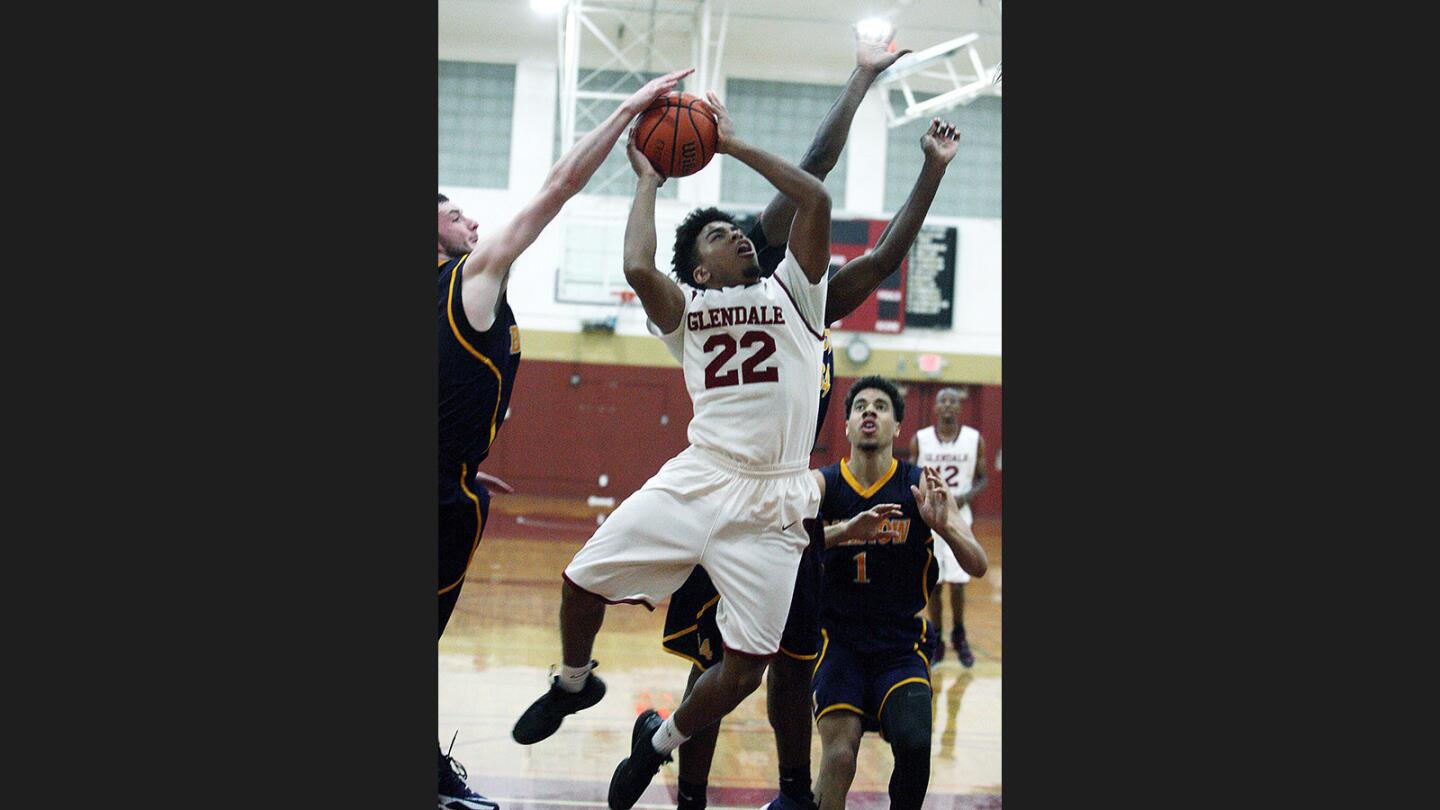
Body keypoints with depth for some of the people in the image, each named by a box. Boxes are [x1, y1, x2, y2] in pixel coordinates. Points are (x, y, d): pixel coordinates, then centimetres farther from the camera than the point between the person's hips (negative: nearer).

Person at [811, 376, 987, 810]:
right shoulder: (822, 485, -1)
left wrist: (942, 525, -24)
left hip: (902, 645, 1)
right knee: (839, 756, -22)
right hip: (838, 640, -1)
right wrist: (846, 530, -35)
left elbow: (978, 566, -4)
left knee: (914, 743, -24)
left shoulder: (921, 485, 0)